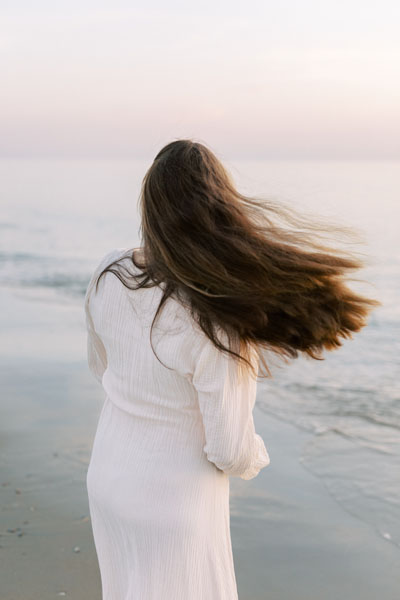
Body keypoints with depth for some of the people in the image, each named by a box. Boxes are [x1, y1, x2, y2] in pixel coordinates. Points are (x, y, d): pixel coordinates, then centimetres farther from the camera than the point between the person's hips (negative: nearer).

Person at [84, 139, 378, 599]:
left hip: (108, 476, 6)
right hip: (174, 498, -5)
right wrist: (255, 458, 2)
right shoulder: (216, 325, -33)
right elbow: (230, 450, -22)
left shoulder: (108, 275, -15)